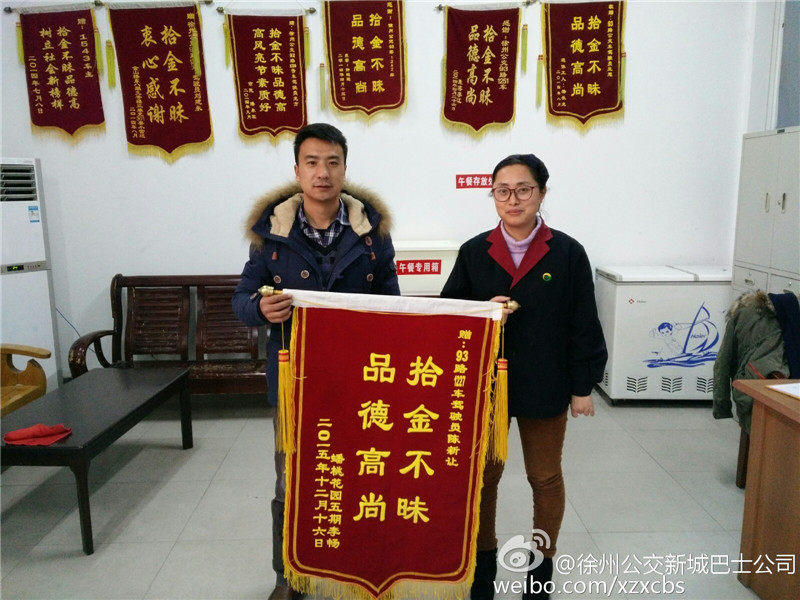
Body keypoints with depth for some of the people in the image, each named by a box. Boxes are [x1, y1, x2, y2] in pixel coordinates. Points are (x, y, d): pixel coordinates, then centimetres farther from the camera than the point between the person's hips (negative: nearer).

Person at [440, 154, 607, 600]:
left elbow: (583, 325, -4)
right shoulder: (474, 252, -1)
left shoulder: (567, 253, -7)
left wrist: (583, 387, -4)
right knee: (483, 475, 15)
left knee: (545, 478, 16)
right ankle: (484, 563, 37)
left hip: (545, 387, -1)